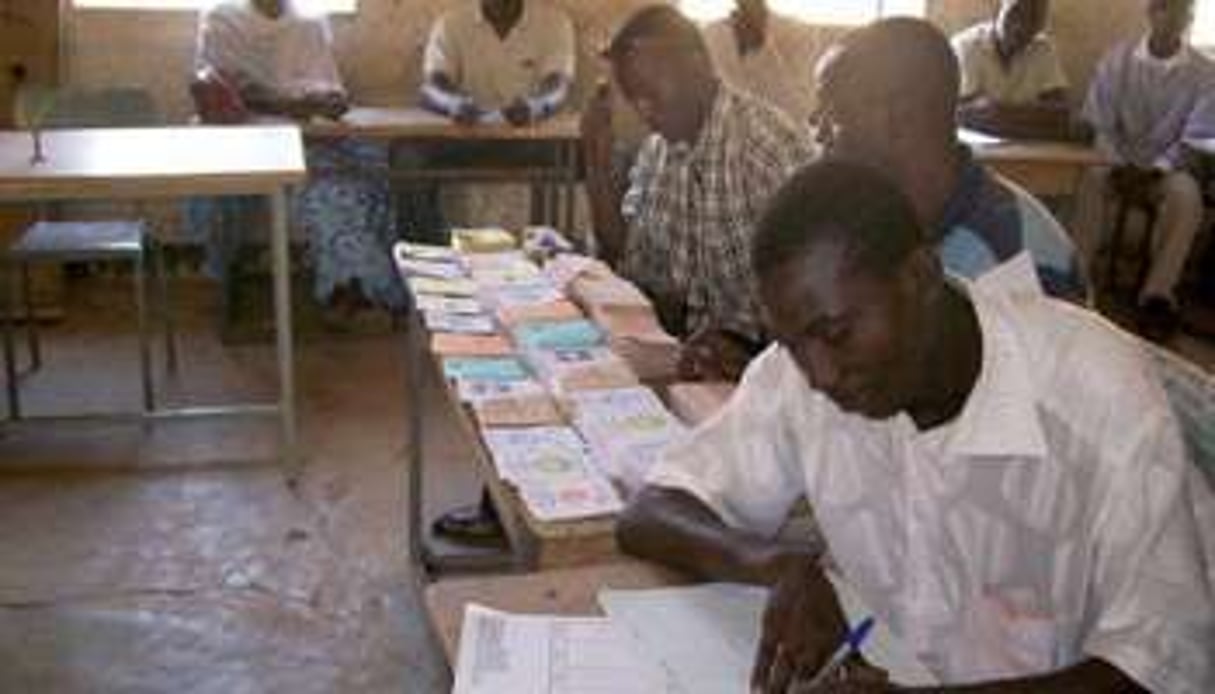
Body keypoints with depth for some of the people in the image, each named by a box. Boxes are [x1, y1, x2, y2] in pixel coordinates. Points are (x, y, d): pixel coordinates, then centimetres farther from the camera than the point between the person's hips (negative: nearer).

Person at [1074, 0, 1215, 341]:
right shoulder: (1117, 60, 1)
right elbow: (1100, 125, 0)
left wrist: (1155, 169, -20)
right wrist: (1121, 165, -16)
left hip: (1168, 167, 0)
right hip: (1119, 159, 1)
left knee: (1187, 194, -33)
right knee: (1093, 179, -33)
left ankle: (1156, 294, -35)